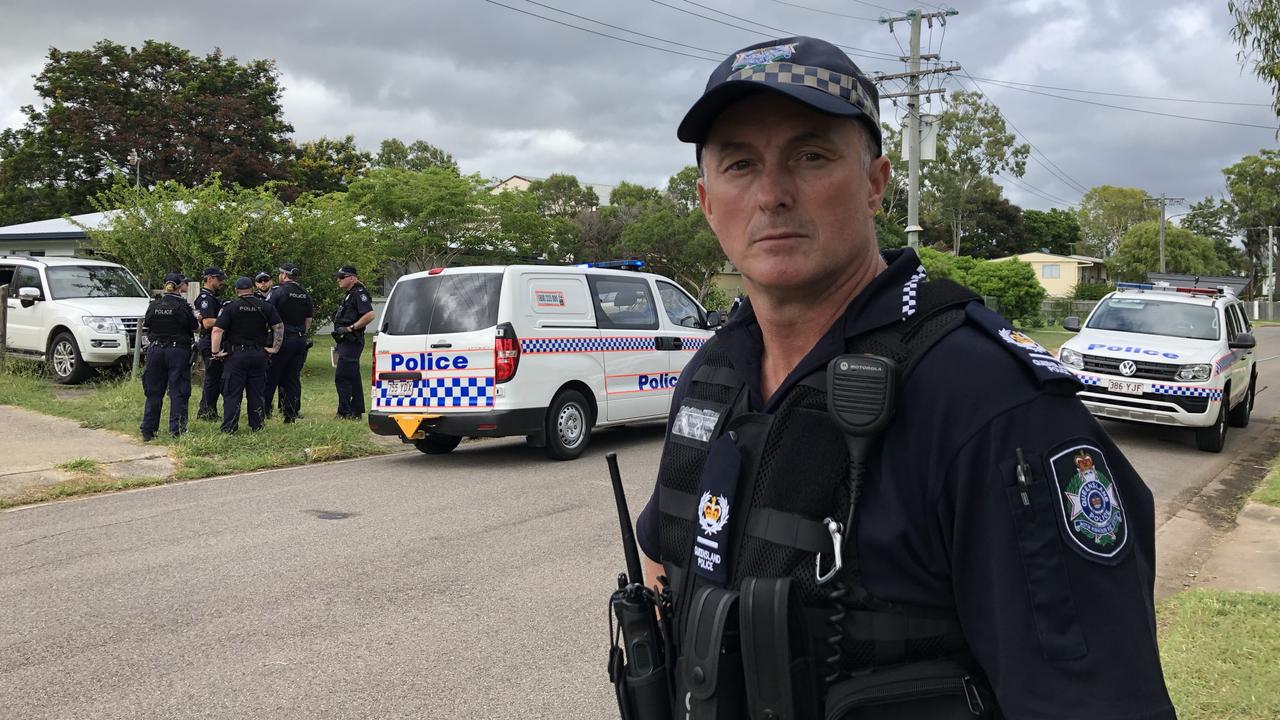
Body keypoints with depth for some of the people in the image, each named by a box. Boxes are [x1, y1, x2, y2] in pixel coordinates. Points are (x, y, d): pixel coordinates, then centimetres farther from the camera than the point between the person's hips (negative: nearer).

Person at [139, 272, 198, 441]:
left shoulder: (153, 305, 1)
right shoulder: (183, 306, -10)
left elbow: (146, 329, 8)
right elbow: (194, 329, -1)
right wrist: (195, 317, 19)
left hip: (155, 350, 4)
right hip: (178, 351, -4)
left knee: (153, 392, 11)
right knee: (178, 392, 2)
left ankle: (148, 431, 14)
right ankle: (176, 430, -1)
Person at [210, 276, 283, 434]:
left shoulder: (230, 307, -5)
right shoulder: (266, 307, 4)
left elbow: (217, 330, -12)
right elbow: (279, 326, 0)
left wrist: (215, 352, -6)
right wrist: (275, 348, 3)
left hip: (237, 355, -3)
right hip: (259, 354, 3)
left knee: (232, 393, 3)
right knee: (256, 392, 10)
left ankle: (229, 427, 3)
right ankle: (256, 425, 14)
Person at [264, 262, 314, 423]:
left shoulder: (277, 291, -9)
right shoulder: (305, 295, 11)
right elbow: (309, 319, 16)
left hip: (282, 339, -5)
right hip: (300, 340, 5)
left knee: (270, 378, 2)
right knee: (293, 378, 7)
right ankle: (292, 414, 5)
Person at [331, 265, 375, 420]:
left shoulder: (359, 294, -12)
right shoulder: (348, 295, 20)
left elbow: (370, 315, -24)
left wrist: (350, 328, -22)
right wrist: (339, 343, 25)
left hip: (352, 342, -11)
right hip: (346, 342, 11)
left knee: (342, 377, -11)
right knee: (353, 378, 12)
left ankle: (344, 412, -9)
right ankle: (356, 411, 17)